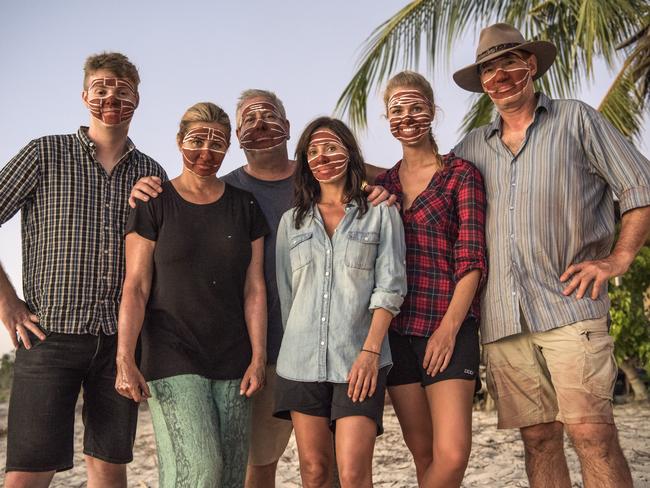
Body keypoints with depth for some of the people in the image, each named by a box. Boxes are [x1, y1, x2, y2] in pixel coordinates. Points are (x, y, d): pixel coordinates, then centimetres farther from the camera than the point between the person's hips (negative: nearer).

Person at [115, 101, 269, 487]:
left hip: (233, 362, 3)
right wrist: (125, 360, -12)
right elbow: (136, 287, -3)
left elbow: (254, 288, 7)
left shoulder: (245, 207, 10)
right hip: (172, 358, -3)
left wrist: (258, 358, 1)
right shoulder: (154, 204, 2)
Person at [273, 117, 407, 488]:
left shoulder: (380, 214, 5)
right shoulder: (292, 221, 14)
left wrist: (370, 350, -12)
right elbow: (285, 293, 14)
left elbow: (389, 287, -3)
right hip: (302, 360, 3)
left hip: (359, 360, -3)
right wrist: (297, 343, 9)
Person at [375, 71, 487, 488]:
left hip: (449, 329, -4)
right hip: (397, 328, 4)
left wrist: (449, 327, -13)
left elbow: (472, 261, -6)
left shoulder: (461, 173, 2)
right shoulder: (383, 184, 14)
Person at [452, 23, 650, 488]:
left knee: (591, 432, -12)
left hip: (569, 307, -4)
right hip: (504, 318, 4)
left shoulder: (576, 119, 7)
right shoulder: (473, 146, 17)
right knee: (539, 438, 6)